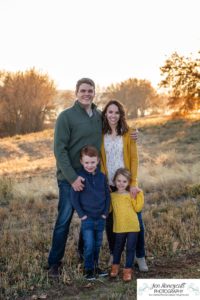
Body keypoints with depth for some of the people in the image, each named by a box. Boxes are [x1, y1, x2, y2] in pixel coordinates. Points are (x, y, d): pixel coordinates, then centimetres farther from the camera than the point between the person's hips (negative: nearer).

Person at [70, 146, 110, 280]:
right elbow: (74, 198, -7)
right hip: (87, 218, -4)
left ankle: (95, 266, 29)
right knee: (89, 245, -5)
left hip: (101, 218, 4)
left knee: (98, 244, 13)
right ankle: (89, 269, 11)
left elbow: (107, 195, 8)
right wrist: (81, 214, -10)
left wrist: (105, 213, 1)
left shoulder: (102, 177, 1)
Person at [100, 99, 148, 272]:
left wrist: (133, 183, -12)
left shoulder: (128, 133, -1)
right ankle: (113, 255, 22)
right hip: (108, 185, 1)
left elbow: (134, 159, -4)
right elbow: (99, 160, 2)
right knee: (110, 220, 7)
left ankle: (140, 257, 11)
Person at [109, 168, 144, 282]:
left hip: (132, 226, -1)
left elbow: (137, 208, -6)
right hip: (119, 227, 1)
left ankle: (128, 270, 12)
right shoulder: (112, 196, 5)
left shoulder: (131, 195, 0)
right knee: (118, 247, 16)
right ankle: (115, 266, 35)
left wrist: (139, 194, -8)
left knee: (131, 248, 2)